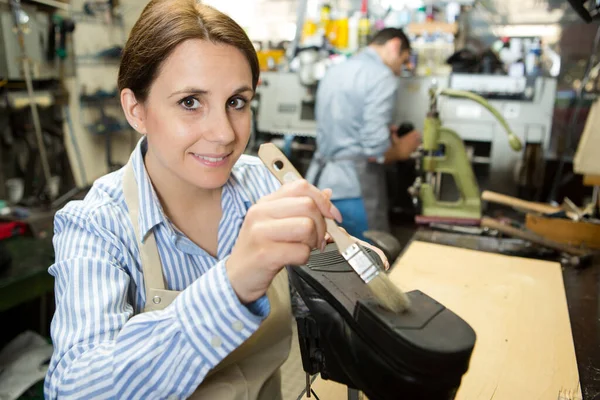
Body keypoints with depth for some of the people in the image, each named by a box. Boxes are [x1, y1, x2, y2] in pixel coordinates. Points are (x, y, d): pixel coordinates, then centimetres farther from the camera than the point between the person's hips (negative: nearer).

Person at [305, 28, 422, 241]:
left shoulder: (333, 71, 15)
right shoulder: (382, 77, -11)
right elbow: (374, 151, -18)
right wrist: (401, 150, 2)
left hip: (319, 180, 8)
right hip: (352, 190, -8)